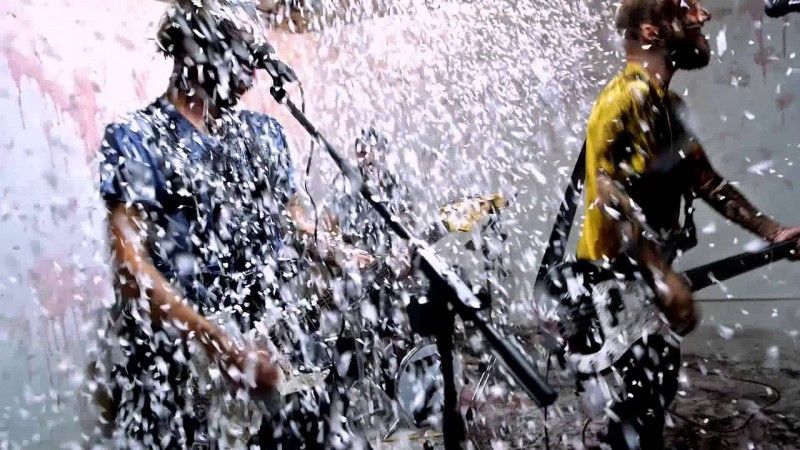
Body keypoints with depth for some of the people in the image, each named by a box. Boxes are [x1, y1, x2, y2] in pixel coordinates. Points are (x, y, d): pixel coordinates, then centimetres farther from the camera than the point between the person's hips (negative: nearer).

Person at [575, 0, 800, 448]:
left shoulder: (670, 105, 12)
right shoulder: (623, 99, -18)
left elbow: (706, 180, 15)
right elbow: (609, 195, -27)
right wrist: (663, 275, -28)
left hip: (649, 272, 9)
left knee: (659, 383, 19)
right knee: (644, 390, -1)